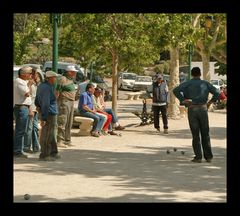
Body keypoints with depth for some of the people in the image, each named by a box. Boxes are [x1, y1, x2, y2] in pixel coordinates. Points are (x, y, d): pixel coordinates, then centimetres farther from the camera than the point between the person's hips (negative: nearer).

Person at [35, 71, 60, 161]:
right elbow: (45, 104, -23)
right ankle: (44, 155, 3)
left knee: (52, 134, 19)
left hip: (44, 113, 10)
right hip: (50, 114, -10)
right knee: (47, 136, -3)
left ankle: (53, 153, 28)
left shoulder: (41, 86, 10)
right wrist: (44, 118, -24)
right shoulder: (48, 88, -20)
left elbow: (36, 101, 19)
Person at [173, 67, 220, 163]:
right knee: (205, 134, 10)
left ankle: (198, 157, 1)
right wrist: (210, 102, 7)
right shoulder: (205, 83, 6)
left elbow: (175, 90, -14)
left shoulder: (187, 83, 0)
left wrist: (182, 100, -6)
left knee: (195, 134, 4)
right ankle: (208, 156, 10)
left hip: (192, 110, -1)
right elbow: (217, 93, -1)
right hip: (203, 109, 1)